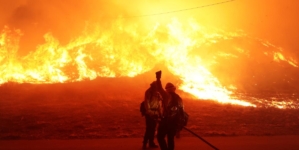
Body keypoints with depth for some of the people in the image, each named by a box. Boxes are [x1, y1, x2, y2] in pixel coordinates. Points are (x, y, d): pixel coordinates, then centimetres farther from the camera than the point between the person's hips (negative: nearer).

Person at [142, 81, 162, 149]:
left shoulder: (157, 94, 13)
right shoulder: (148, 92, -9)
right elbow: (146, 102, -16)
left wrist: (160, 113, 11)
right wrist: (149, 112, -22)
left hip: (155, 113, 7)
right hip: (149, 113, -7)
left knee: (153, 128, 9)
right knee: (149, 128, -11)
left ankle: (151, 143, 16)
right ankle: (144, 144, -7)